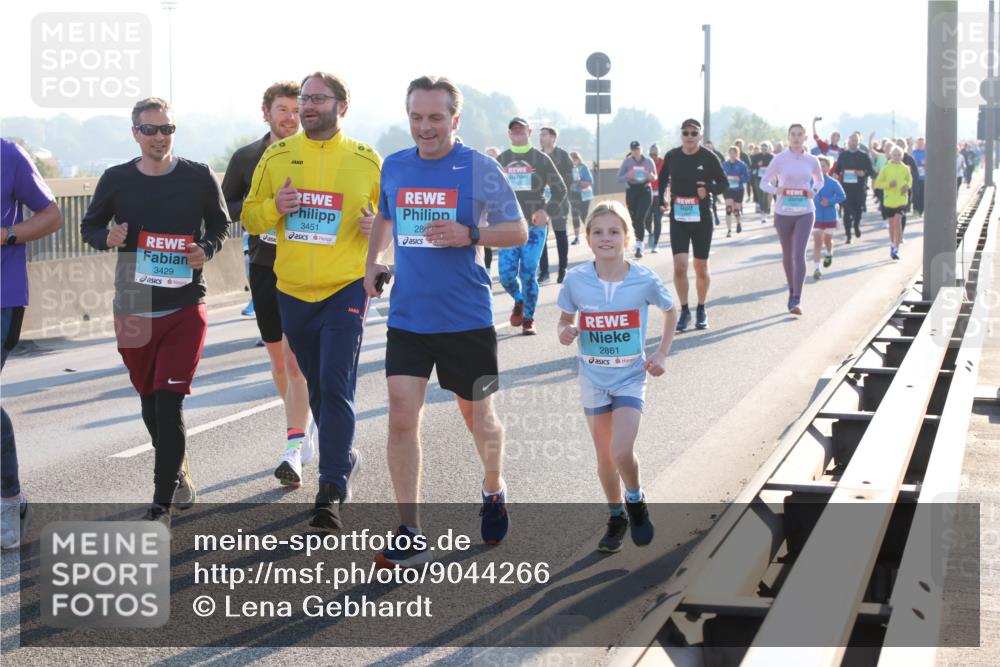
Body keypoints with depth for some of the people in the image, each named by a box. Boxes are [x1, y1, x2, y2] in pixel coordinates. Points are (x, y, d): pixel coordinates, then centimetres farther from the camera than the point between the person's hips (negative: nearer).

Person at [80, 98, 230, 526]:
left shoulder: (198, 177, -2)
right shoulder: (116, 180, 0)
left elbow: (220, 224, 11)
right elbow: (89, 226, 12)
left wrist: (207, 249, -10)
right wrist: (107, 238, -11)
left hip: (185, 309, -2)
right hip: (133, 309, 3)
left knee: (169, 404, -11)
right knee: (150, 401, 15)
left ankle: (161, 507, -7)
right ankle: (177, 471, 40)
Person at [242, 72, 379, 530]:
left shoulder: (366, 160, 0)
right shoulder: (277, 156, 4)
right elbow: (249, 217, 9)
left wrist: (377, 226, -13)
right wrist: (274, 208, -13)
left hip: (346, 289, -3)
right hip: (293, 291, 4)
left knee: (336, 387, -12)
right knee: (316, 387, 15)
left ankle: (331, 491, -10)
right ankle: (345, 457, 38)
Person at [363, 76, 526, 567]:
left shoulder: (480, 169, -8)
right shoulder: (394, 167, 5)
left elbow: (518, 232, -5)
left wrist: (469, 235, -21)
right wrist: (372, 262, 9)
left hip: (467, 319, -3)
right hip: (407, 319, 3)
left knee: (478, 416, 13)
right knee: (401, 418, -9)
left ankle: (493, 488, 43)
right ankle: (409, 536, -5)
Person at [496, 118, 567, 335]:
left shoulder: (541, 159, 1)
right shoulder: (501, 160, 10)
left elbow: (560, 189, 4)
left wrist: (547, 212, -9)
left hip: (534, 226, -2)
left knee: (529, 274, -5)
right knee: (506, 274, -5)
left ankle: (529, 319, 8)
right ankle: (519, 300, 27)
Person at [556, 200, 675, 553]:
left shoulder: (645, 280, -14)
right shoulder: (576, 280, -11)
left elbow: (671, 311, 5)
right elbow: (566, 316, 5)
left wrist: (662, 353, -1)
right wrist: (565, 332, -18)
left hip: (630, 378, -2)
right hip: (593, 378, 2)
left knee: (622, 452, -17)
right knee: (605, 456, 11)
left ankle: (636, 500, 13)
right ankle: (617, 516, 33)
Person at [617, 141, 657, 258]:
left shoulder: (648, 161, -1)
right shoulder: (627, 161, -1)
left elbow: (655, 177, 11)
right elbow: (619, 178, -2)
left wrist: (651, 176, -13)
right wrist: (628, 176, -22)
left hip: (645, 191, -2)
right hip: (632, 191, 2)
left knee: (640, 218, -14)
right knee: (633, 218, 8)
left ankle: (639, 247, -16)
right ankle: (638, 242, 29)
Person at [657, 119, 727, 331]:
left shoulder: (709, 157, -6)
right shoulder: (672, 156, 0)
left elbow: (723, 183, 2)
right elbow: (663, 178, 18)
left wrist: (709, 190, -18)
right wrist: (662, 198, 4)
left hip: (702, 218, -1)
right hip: (678, 218, 1)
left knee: (701, 269, 8)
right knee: (679, 267, -9)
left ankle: (701, 310, 26)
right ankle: (684, 311, 7)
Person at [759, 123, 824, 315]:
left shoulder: (812, 161, 1)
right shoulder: (780, 159, -3)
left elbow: (819, 180, 19)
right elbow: (764, 182, 3)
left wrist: (814, 192, -3)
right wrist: (775, 190, -18)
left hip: (805, 212, -1)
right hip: (783, 212, 1)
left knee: (799, 254, -14)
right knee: (787, 255, 12)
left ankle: (796, 300, -16)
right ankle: (792, 290, 35)